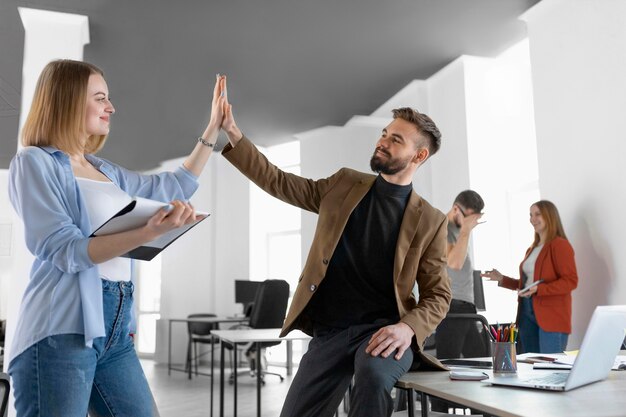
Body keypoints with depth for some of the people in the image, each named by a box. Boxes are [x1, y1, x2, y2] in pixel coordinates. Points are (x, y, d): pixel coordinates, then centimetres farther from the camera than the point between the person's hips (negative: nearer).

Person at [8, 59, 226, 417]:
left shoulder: (104, 170, 17)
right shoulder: (34, 162, -3)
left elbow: (175, 187, 27)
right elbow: (64, 251, -14)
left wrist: (213, 128, 27)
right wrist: (150, 232, -27)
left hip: (115, 328, 7)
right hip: (62, 328, -7)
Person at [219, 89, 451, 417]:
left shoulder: (430, 221, -2)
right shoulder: (344, 185, 7)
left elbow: (437, 295, 1)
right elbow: (277, 182, 10)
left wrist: (407, 328, -20)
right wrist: (233, 134, 0)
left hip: (382, 329, -3)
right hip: (329, 331, 3)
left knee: (373, 374, -36)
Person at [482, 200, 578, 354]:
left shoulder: (560, 245, -6)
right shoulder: (532, 249, 18)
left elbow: (571, 281, -14)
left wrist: (538, 289, -23)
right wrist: (502, 279, 12)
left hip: (552, 316, -8)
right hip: (527, 313, 8)